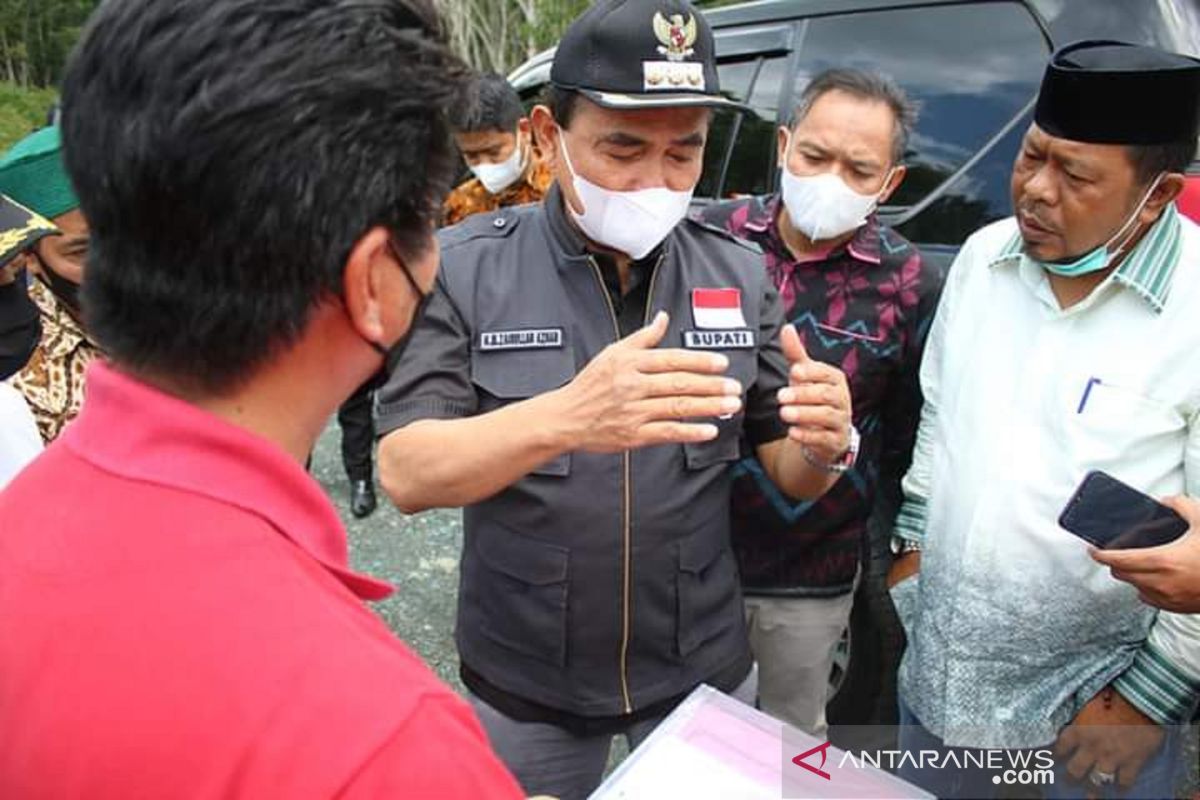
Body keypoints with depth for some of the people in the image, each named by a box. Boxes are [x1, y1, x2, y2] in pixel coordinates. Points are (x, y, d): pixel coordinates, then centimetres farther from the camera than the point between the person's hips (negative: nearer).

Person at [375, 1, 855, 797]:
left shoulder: (739, 275, -6)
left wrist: (827, 444, -26)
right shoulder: (467, 267, -15)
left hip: (704, 668, 2)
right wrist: (562, 418, -40)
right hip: (524, 679, -1)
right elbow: (404, 473, -21)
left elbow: (788, 471, -1)